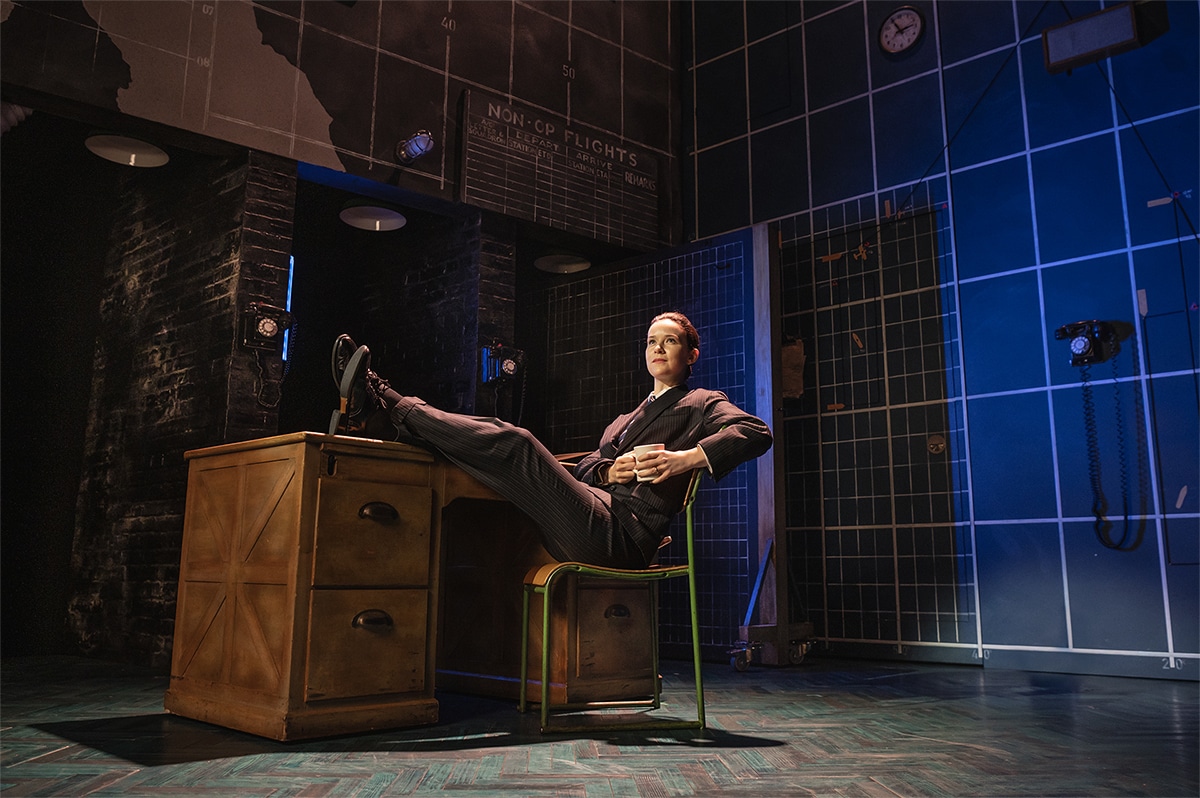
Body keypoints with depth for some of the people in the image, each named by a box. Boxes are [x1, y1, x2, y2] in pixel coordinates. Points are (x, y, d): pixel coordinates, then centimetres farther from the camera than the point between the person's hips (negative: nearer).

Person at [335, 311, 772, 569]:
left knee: (514, 444, -20)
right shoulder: (627, 419, 33)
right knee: (502, 440, -3)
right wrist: (610, 472, -2)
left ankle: (382, 397, -14)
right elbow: (584, 467, 22)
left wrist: (686, 458, -21)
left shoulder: (702, 404, 12)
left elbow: (756, 432, -8)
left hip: (620, 533, -7)